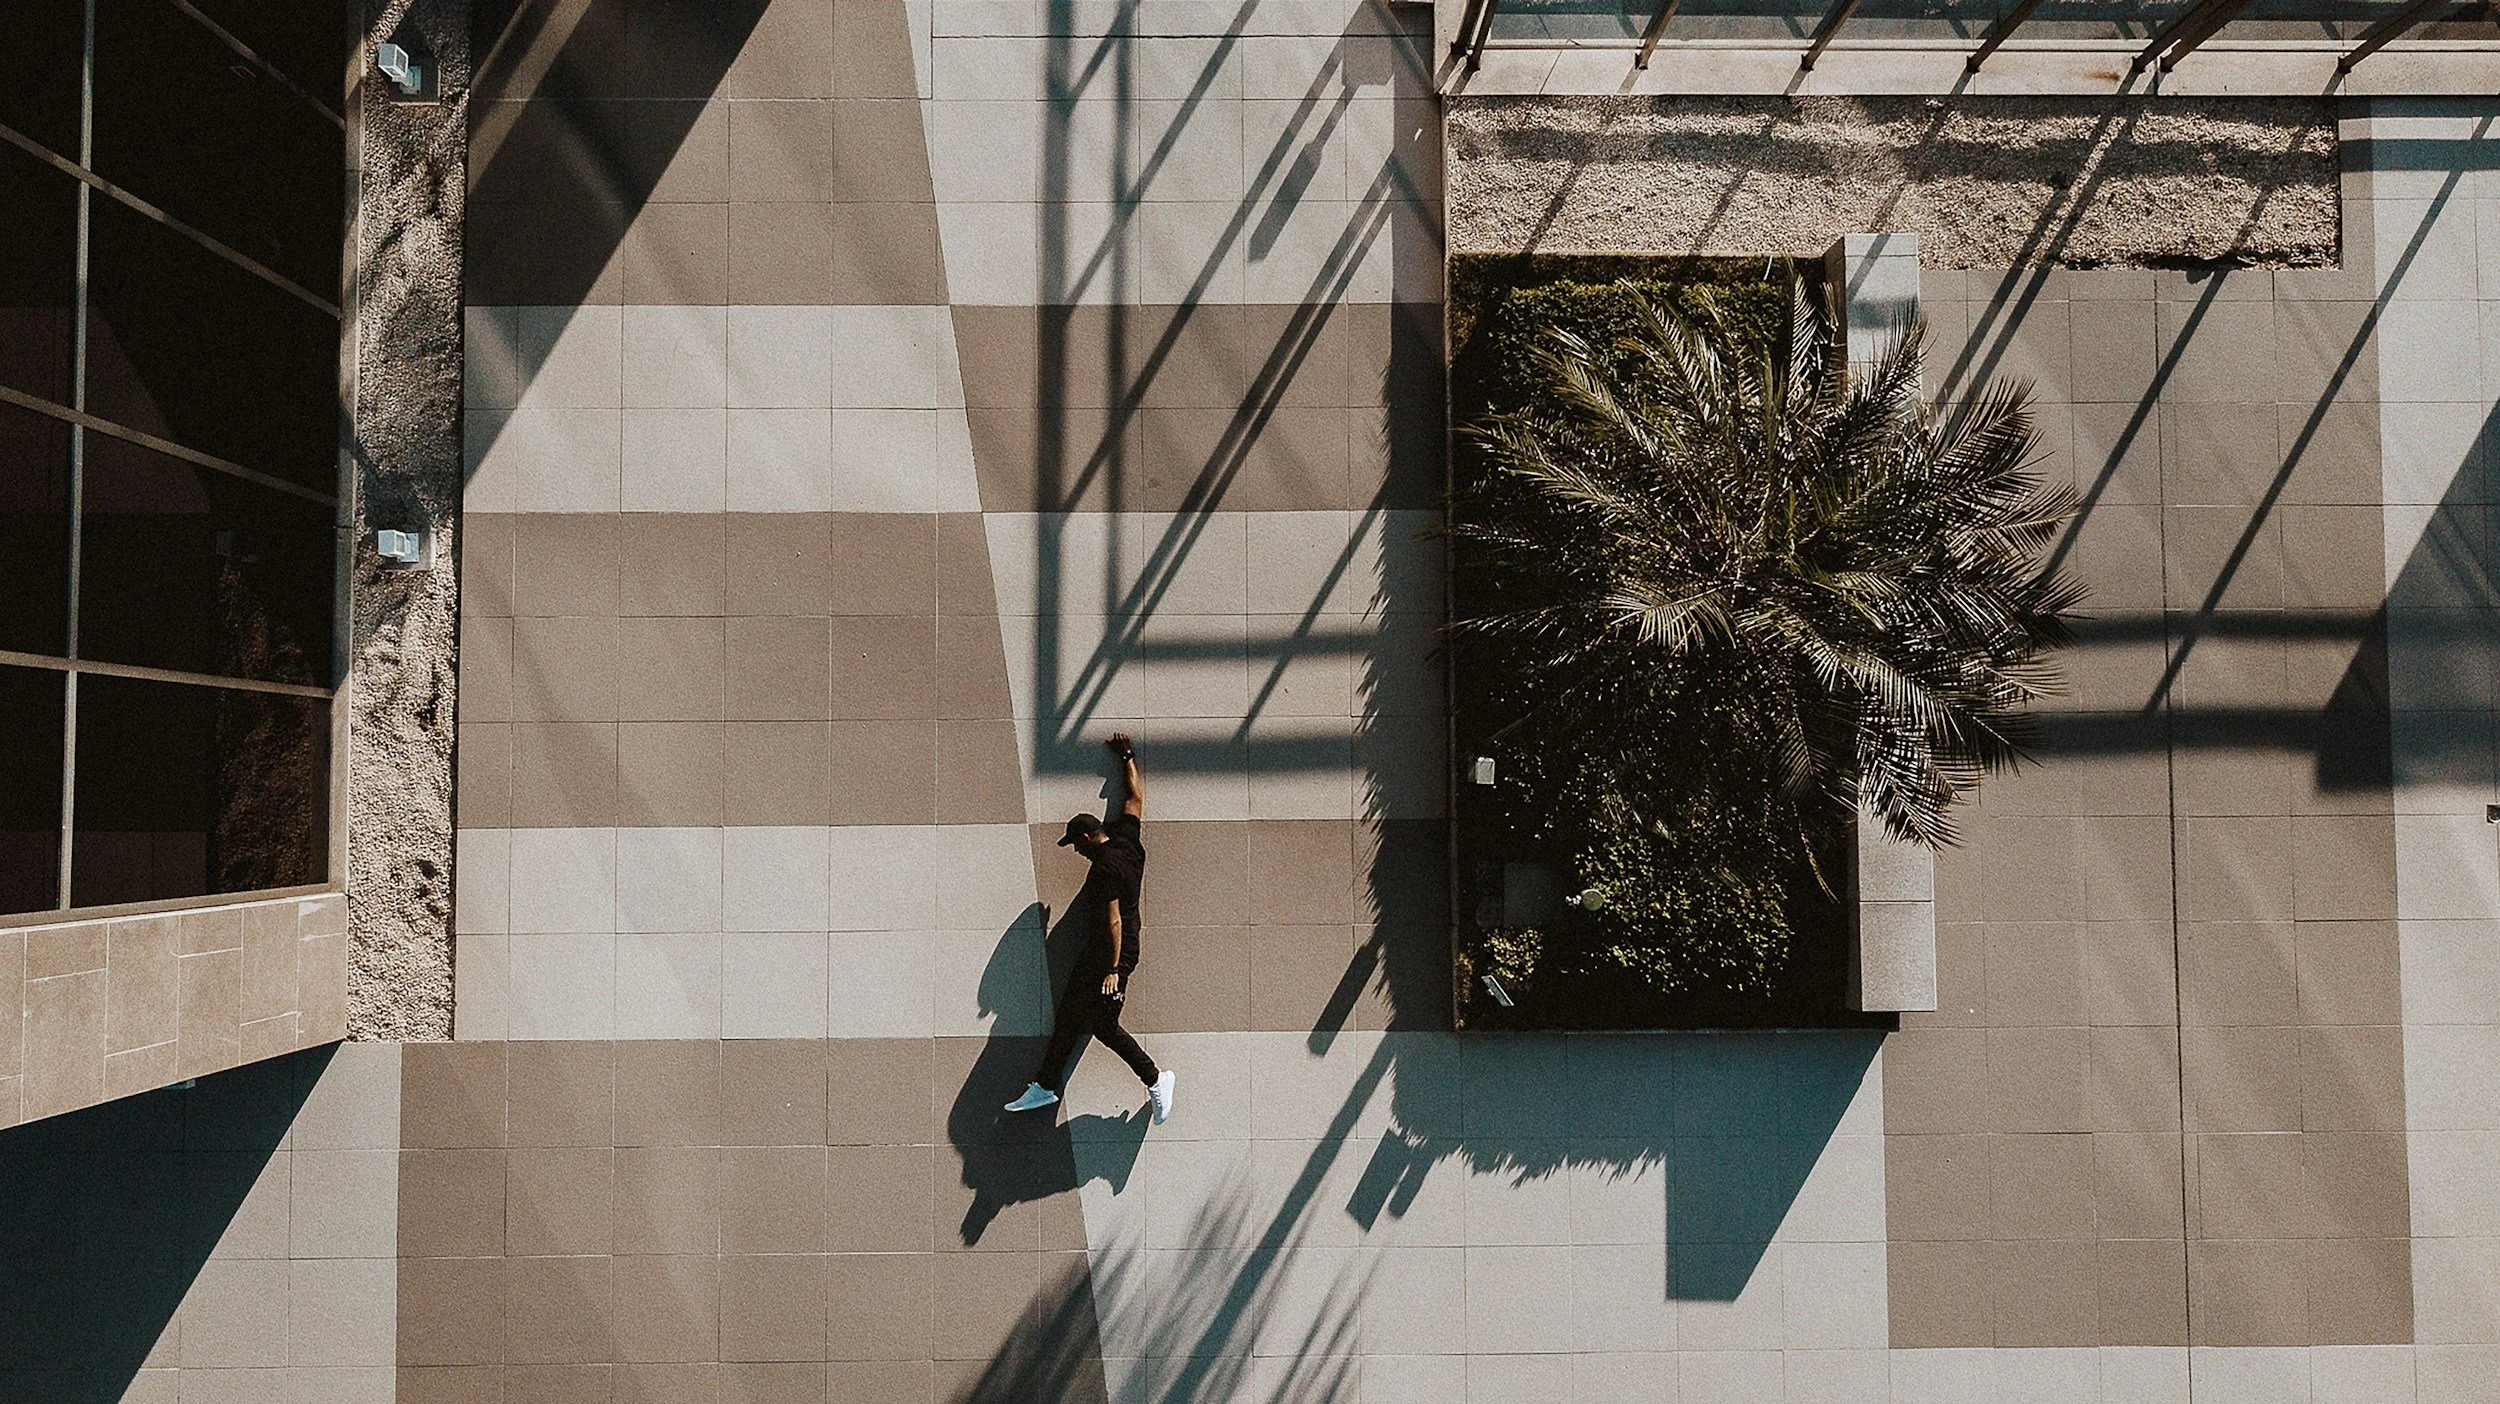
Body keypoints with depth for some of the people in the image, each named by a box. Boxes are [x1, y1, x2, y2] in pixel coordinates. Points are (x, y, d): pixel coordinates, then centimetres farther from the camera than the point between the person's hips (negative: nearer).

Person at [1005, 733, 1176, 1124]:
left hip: (1112, 953, -10)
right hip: (1096, 953, 10)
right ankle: (1045, 1085, 18)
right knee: (1069, 1015, 12)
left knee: (1103, 1025, -9)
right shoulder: (1127, 839, 5)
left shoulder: (1104, 868, -20)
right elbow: (1135, 798, 19)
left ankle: (1155, 1078, 2)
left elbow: (1113, 922, -24)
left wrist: (1113, 969, -25)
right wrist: (1127, 759, 28)